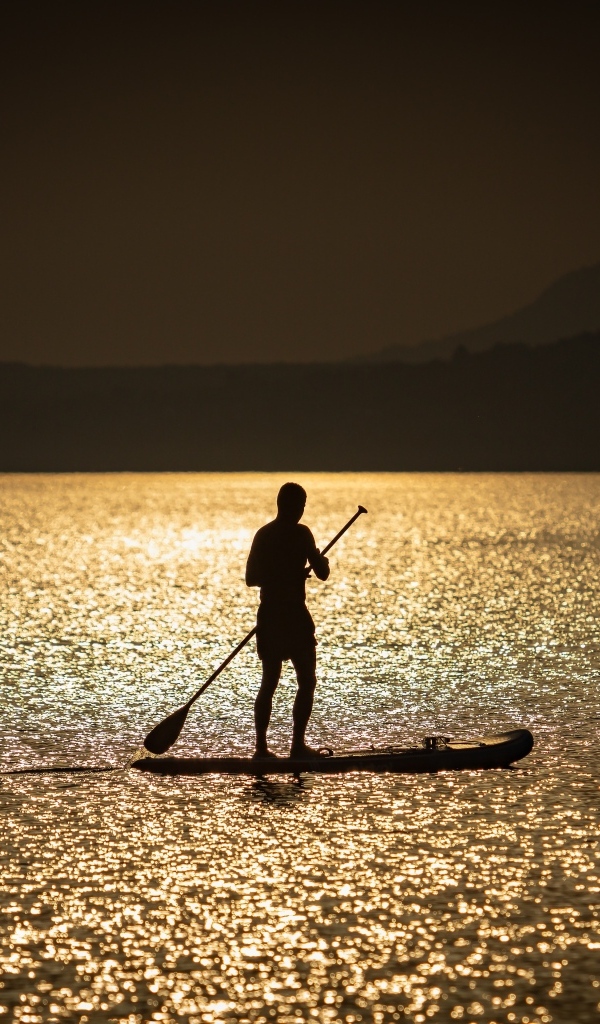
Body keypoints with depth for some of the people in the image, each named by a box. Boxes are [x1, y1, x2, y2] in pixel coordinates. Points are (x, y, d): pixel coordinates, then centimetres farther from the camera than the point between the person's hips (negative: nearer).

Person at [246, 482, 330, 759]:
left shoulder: (263, 535, 8)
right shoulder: (300, 533, -10)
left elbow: (251, 578, 10)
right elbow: (322, 574, -10)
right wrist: (322, 562, 11)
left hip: (268, 614, 6)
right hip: (294, 615, -6)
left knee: (269, 682, 11)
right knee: (307, 682, 3)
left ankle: (261, 746, 9)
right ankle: (298, 744, -2)